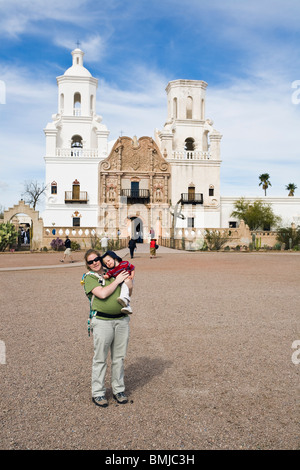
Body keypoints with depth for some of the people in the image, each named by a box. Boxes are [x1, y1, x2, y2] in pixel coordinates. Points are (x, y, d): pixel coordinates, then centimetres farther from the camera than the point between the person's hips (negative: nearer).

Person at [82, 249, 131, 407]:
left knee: (119, 357, 12)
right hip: (102, 321, -4)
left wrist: (129, 279, 9)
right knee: (100, 359, 2)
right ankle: (98, 393, 16)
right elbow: (102, 294, -17)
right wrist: (117, 281, -8)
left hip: (122, 320, 5)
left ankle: (118, 390, 25)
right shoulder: (89, 278, -1)